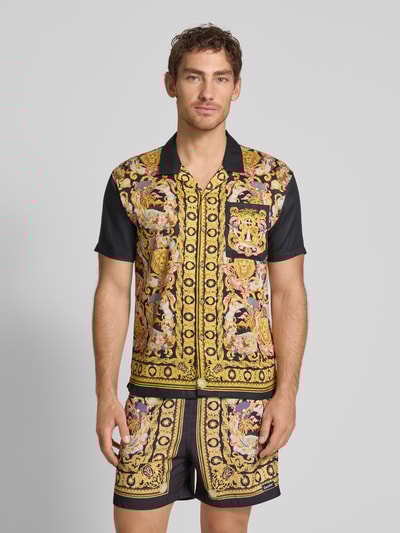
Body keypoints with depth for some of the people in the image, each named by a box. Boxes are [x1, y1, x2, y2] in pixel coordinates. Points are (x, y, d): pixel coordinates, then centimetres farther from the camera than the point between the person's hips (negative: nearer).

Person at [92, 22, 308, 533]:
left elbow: (288, 293, 1)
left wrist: (287, 393, -5)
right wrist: (106, 396, -3)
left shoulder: (274, 180, 0)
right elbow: (113, 290, 1)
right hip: (153, 392, 0)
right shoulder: (130, 181, 1)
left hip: (244, 394, 0)